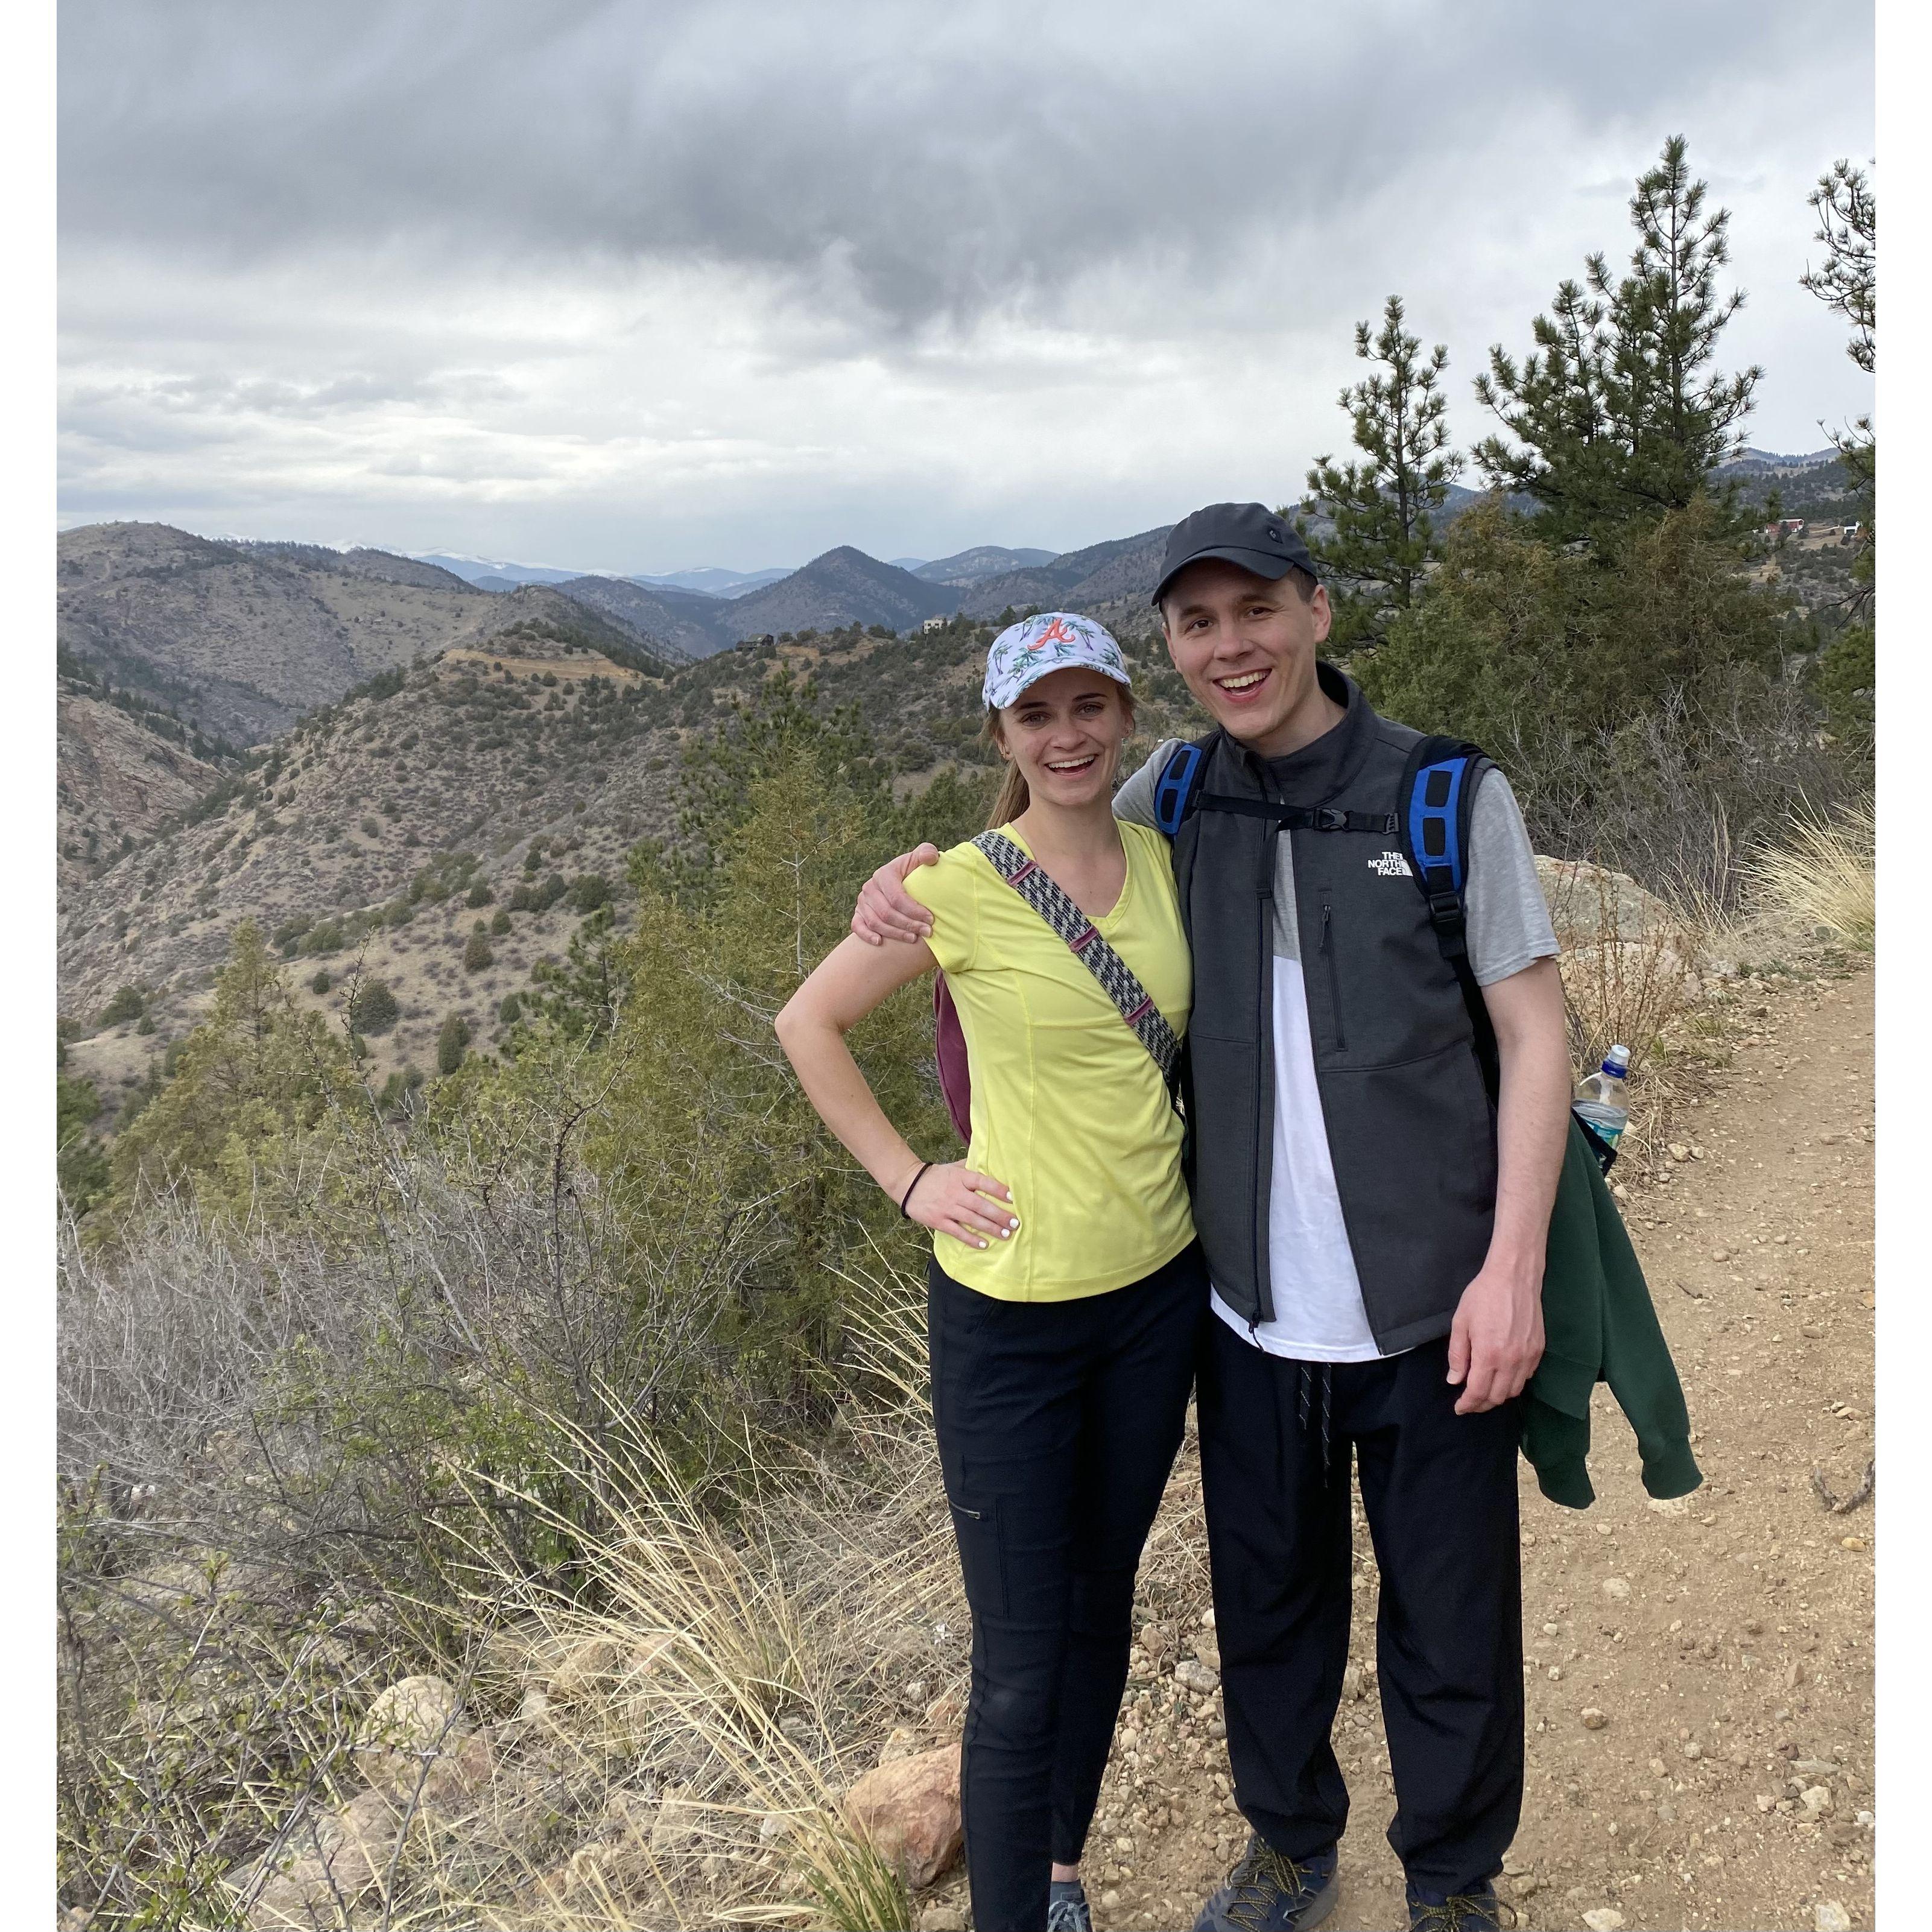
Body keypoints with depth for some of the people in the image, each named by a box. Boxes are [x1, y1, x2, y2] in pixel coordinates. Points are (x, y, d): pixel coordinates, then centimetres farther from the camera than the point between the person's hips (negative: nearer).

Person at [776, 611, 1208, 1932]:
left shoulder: (1166, 862, 0)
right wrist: (908, 1179, -8)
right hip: (1011, 1311, -5)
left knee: (1101, 1603, 21)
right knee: (1022, 1658, 4)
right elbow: (810, 1025, -4)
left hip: (1161, 1288, 5)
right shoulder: (959, 889, -15)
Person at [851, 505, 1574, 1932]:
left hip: (1430, 1305, -2)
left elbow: (1535, 1031, -5)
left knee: (1451, 1623, 14)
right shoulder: (1177, 797, 1)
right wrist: (910, 882, -4)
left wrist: (1514, 1265, -12)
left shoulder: (1452, 798, -8)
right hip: (1252, 1305, 3)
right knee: (1269, 1603, 20)